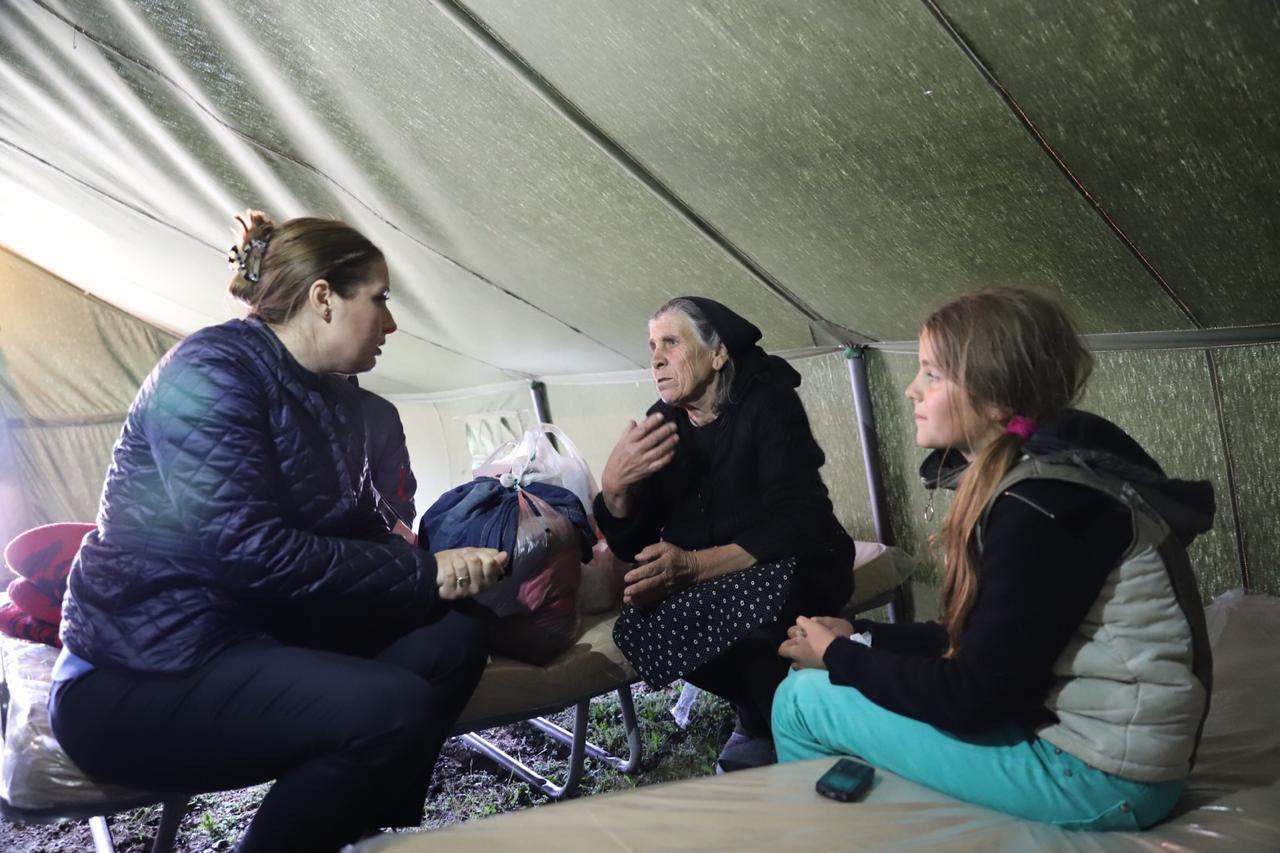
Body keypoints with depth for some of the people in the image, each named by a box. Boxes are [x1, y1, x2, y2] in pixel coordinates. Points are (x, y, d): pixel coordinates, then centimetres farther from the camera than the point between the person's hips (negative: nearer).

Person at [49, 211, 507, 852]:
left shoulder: (335, 401, 10)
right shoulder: (211, 369, -17)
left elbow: (360, 533, 10)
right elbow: (248, 549, -26)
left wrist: (452, 563, -7)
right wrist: (424, 573, -21)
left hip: (257, 637, 9)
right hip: (140, 675, -9)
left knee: (449, 639, -3)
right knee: (394, 708, -27)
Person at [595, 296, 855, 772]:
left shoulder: (770, 405, -13)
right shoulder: (662, 424, 0)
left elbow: (795, 524, -24)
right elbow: (630, 544, -3)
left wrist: (694, 564, -37)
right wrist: (613, 486, -26)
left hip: (790, 567, -4)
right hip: (703, 584, 5)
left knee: (756, 605, -36)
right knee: (641, 618, -24)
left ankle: (762, 724, -6)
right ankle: (759, 712, -1)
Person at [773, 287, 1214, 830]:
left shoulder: (1044, 503, -23)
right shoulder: (1036, 473, 6)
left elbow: (971, 699, -20)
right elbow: (980, 640, 10)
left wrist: (837, 657, -7)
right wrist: (858, 638, 3)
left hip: (1098, 775, -9)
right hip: (1067, 725, 9)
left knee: (803, 699, -4)